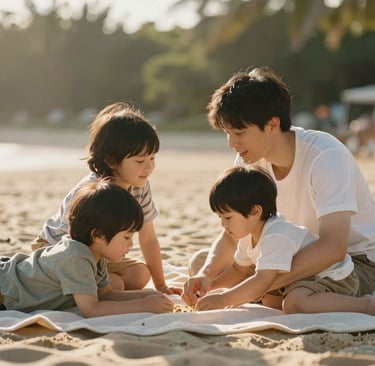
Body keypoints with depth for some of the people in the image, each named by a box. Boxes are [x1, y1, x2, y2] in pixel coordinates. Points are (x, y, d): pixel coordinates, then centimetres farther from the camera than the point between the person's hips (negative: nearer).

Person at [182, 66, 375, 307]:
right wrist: (207, 274, -25)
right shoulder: (249, 160, -6)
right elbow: (232, 236, -3)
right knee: (201, 263, -2)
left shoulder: (325, 156, -27)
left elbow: (333, 247, -38)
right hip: (306, 257, 7)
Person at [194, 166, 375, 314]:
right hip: (310, 276, 11)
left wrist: (222, 300, -30)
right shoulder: (249, 236, 6)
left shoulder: (276, 238, -27)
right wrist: (207, 285, 11)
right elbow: (239, 270, 22)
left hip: (336, 279, -11)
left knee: (295, 303, -35)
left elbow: (261, 282, -34)